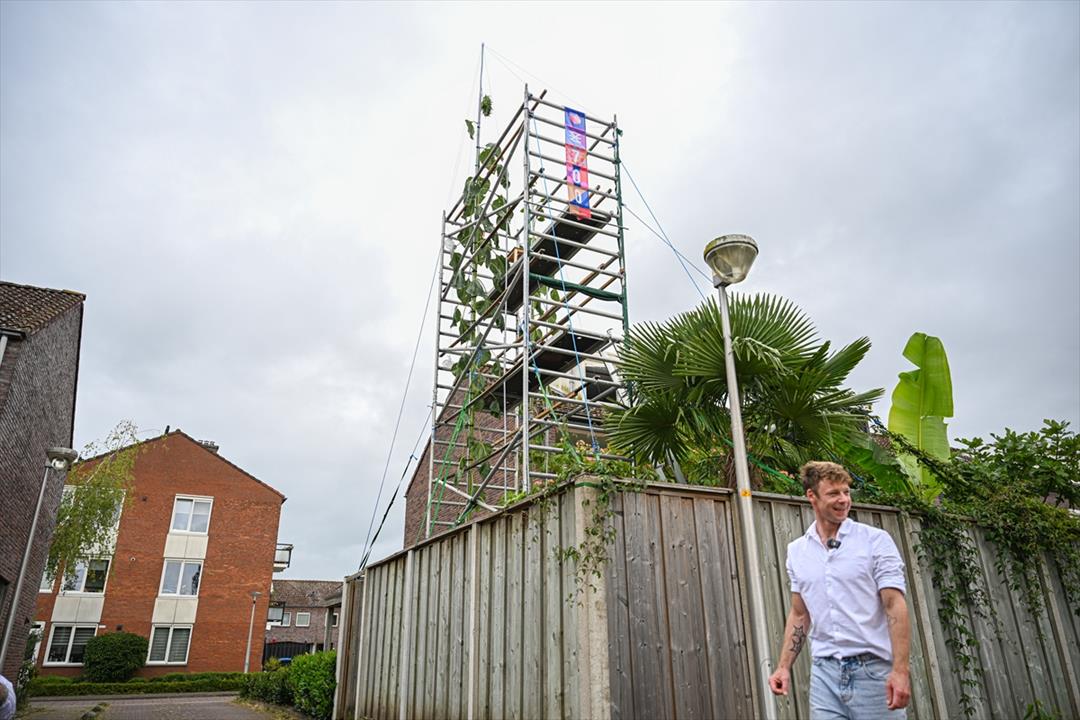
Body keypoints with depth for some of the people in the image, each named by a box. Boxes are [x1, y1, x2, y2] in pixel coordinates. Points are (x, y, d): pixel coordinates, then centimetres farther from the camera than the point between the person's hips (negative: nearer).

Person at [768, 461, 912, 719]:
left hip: (874, 670, -3)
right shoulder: (796, 551, 7)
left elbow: (895, 607, -9)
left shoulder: (876, 540, -5)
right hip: (824, 672, 3)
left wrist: (901, 669, -18)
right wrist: (784, 666, 5)